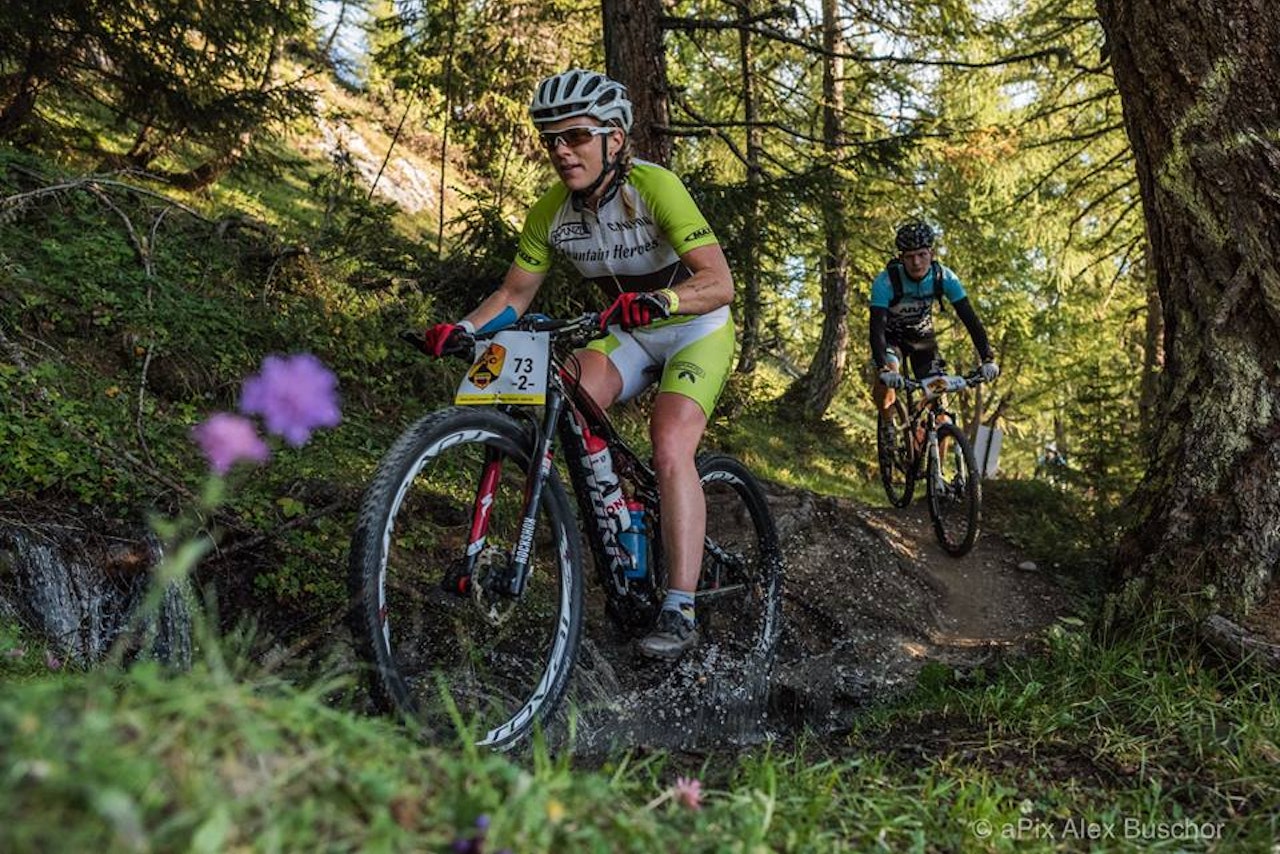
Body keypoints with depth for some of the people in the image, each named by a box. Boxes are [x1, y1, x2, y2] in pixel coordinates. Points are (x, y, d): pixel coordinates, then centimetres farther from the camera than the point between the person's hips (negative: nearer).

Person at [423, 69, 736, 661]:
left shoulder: (654, 187, -26)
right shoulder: (550, 213, -10)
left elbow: (720, 283, -33)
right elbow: (515, 294, -2)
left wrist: (655, 301, -51)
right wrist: (461, 329, -20)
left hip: (695, 329, -5)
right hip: (626, 334, 5)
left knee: (669, 446, -26)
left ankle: (679, 611, -21)